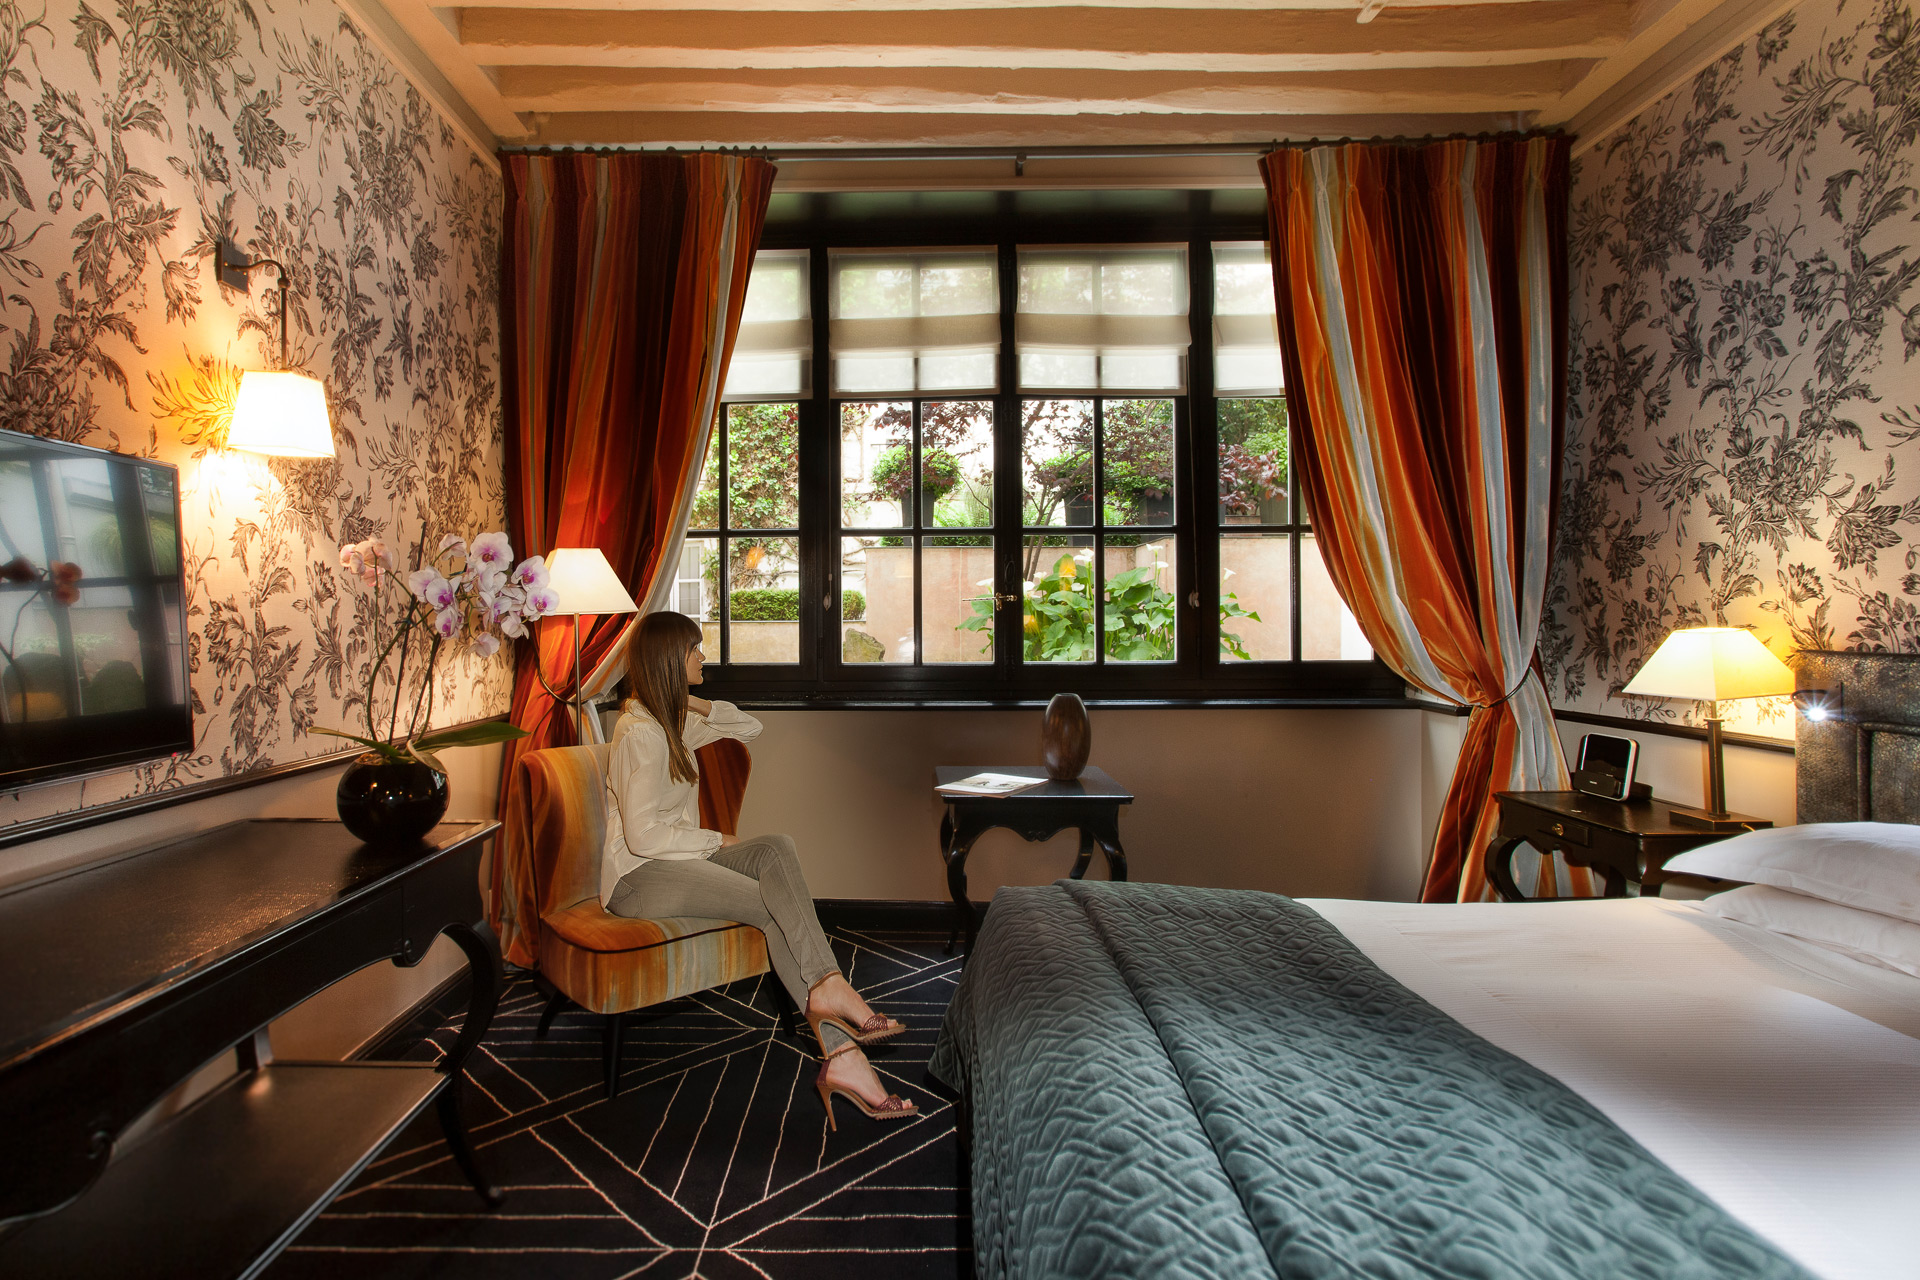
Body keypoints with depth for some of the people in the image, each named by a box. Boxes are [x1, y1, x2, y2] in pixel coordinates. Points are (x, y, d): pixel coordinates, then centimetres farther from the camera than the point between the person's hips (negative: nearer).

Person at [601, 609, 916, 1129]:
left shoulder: (672, 721, 15)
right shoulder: (640, 731, -15)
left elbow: (750, 728, 19)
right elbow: (643, 835, -21)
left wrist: (694, 704, 6)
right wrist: (716, 841, -11)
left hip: (680, 857, 8)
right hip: (638, 877, -8)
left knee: (775, 849, -21)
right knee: (775, 903, -24)